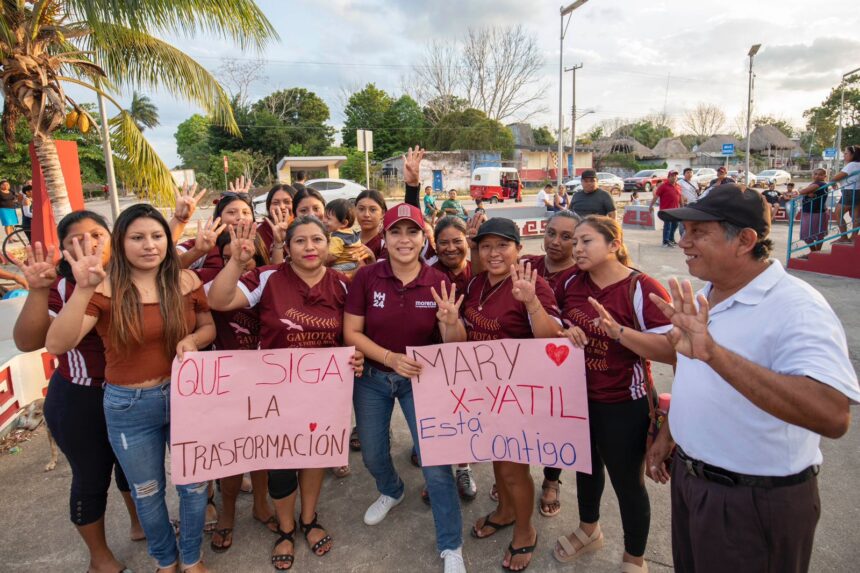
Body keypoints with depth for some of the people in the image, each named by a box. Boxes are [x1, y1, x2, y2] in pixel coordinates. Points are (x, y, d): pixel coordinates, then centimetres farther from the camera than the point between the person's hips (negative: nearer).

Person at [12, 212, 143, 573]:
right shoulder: (59, 286, -15)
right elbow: (27, 342, -23)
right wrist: (38, 291, -36)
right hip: (80, 400, -3)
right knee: (92, 477, 13)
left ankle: (140, 522, 49)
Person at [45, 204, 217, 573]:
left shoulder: (186, 281, -6)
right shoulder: (105, 288, -14)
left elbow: (209, 326, 6)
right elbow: (56, 345, -24)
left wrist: (193, 340, -16)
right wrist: (83, 289, -37)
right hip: (129, 406, -1)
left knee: (194, 484, 16)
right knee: (147, 493, 19)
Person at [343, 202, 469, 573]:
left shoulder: (438, 282, -14)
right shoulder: (366, 277, -13)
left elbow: (455, 345, -11)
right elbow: (351, 333, -12)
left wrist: (450, 323, -34)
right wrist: (391, 357, -25)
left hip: (422, 380, -1)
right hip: (372, 377, 2)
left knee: (435, 462, -3)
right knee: (372, 454, 20)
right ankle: (392, 491, 56)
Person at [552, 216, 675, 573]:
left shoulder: (642, 289, -18)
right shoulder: (572, 284, 1)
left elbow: (673, 350, -24)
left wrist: (618, 331, -34)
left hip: (623, 405, -6)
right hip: (577, 397, 6)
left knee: (627, 480, 10)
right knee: (585, 465, 25)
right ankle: (588, 531, 52)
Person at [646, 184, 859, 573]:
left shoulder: (796, 307, -25)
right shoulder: (703, 295, 1)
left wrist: (714, 352, -47)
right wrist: (667, 434, 16)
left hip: (755, 505, -7)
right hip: (688, 478, 7)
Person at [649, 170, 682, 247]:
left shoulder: (678, 186, 11)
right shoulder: (663, 186, -10)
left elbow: (680, 198, 21)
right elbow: (656, 196, -11)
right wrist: (651, 205, -13)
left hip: (675, 209, 8)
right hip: (666, 209, -8)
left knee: (675, 225, 16)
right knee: (667, 225, -6)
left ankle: (671, 239, 32)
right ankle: (665, 241, 2)